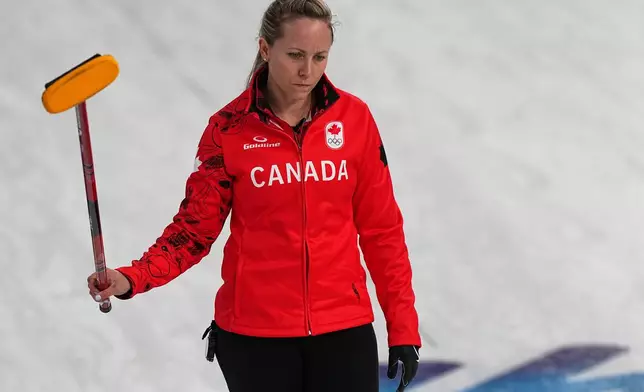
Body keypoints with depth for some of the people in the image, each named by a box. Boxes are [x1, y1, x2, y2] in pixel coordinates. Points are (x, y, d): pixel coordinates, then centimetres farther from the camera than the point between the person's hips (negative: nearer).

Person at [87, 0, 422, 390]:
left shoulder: (354, 117, -1)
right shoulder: (229, 128, -4)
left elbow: (381, 228, 4)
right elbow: (195, 227, -1)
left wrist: (403, 327, 2)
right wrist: (132, 279, -17)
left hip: (343, 329, 1)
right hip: (254, 335, -1)